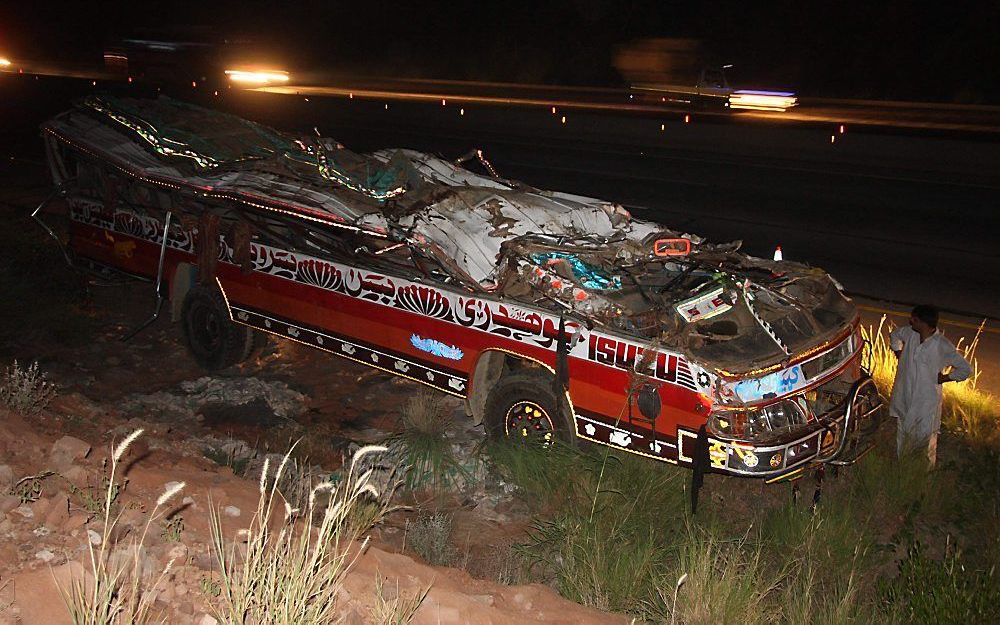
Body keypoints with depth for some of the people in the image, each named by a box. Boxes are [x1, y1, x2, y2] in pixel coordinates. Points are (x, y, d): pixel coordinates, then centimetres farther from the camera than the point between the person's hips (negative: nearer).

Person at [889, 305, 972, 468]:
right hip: (904, 396, 5)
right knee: (902, 434, 21)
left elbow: (966, 369, -13)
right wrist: (898, 353, 9)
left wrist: (943, 378, -10)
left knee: (925, 436, 7)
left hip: (926, 401, -5)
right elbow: (894, 335, 17)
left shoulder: (942, 346, -23)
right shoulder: (910, 333, -9)